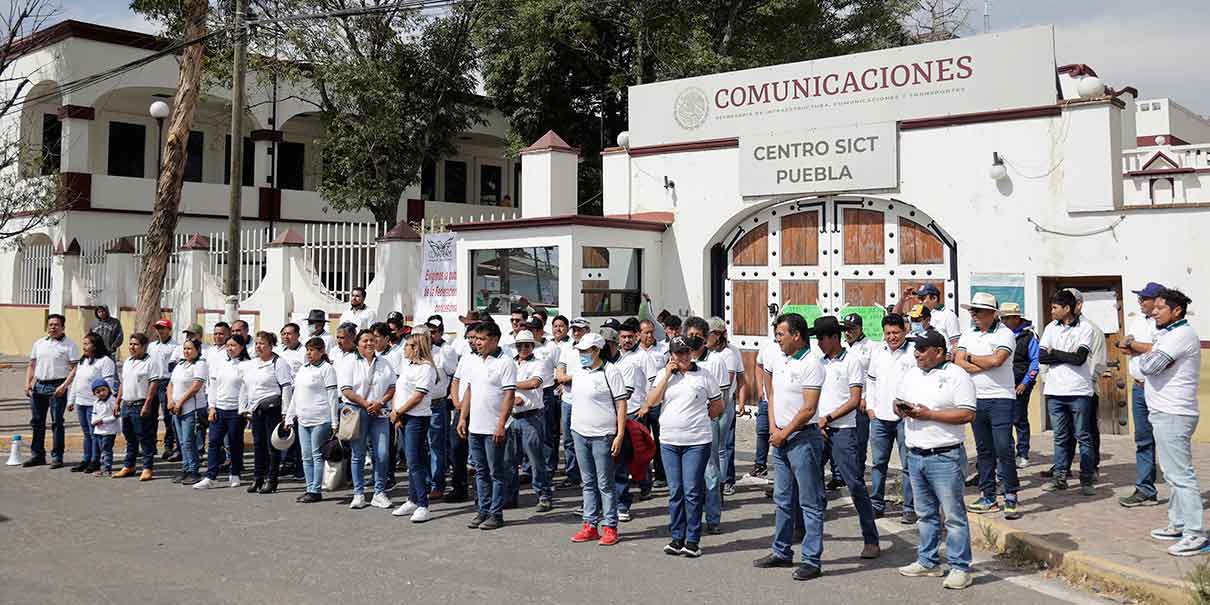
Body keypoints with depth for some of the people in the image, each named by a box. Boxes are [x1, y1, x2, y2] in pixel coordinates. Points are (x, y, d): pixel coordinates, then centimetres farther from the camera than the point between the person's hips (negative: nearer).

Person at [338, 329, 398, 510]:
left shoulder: (383, 363, 13)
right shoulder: (349, 362, 1)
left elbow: (393, 387, 10)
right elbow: (346, 390, -7)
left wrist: (380, 402, -7)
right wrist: (366, 403, -15)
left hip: (379, 413, 3)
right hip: (356, 412, -3)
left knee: (382, 454, -2)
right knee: (358, 454, 3)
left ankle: (379, 493, 9)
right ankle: (358, 494, 12)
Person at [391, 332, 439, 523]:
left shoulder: (426, 367, -13)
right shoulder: (406, 363, 14)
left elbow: (418, 396, -17)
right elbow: (399, 390, 14)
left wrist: (398, 412, -10)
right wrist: (396, 414, 2)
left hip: (417, 418, -9)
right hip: (404, 418, 9)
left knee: (415, 462, -11)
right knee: (412, 461, 14)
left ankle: (423, 505, -8)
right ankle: (413, 501, 22)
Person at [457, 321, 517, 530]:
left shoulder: (505, 363, -11)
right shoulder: (473, 361, 11)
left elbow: (509, 396, -15)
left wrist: (501, 424, -20)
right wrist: (463, 417, 12)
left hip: (494, 429, -7)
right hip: (474, 427, 7)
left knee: (497, 473, 2)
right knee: (480, 472, 14)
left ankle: (496, 514, 10)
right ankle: (483, 511, 23)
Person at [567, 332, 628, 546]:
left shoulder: (610, 372, -9)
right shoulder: (580, 374, 12)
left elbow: (621, 405, -10)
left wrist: (620, 435, -16)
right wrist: (574, 428, 15)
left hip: (602, 436, -7)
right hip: (579, 434, 7)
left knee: (605, 484, 0)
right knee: (588, 483, 12)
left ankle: (610, 528, 7)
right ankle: (590, 525, 18)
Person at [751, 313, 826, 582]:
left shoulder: (810, 365, -13)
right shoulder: (781, 363, 13)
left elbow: (808, 409, -17)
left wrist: (784, 434, -11)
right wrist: (774, 429, 2)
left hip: (803, 438, -9)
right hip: (780, 438, 9)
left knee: (810, 503, -1)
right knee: (783, 499, 16)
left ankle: (811, 560, 3)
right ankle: (782, 552, 26)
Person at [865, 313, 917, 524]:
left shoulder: (913, 352, -3)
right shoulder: (878, 352, 14)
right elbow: (870, 380, 22)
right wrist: (870, 406, 14)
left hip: (905, 417, -5)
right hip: (879, 417, 5)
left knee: (908, 465, -1)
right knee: (878, 463, 12)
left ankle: (910, 509, 5)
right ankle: (876, 505, 21)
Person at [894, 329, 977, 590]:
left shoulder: (956, 376, -9)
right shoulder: (911, 375, 14)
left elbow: (968, 414, -16)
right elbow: (899, 401, 23)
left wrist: (929, 414, -18)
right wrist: (900, 409, -2)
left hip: (945, 457, -7)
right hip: (915, 455, 7)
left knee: (953, 515, -2)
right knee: (926, 514, 16)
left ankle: (960, 568, 5)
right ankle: (928, 562, 27)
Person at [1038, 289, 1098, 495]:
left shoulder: (1085, 328, -2)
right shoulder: (1051, 328, 11)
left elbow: (1080, 358, -14)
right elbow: (1041, 357, 2)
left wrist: (1054, 353, -4)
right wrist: (1068, 356, -7)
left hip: (1078, 391, -4)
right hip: (1055, 391, 4)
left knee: (1083, 437, 2)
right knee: (1060, 437, 9)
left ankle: (1086, 479, 8)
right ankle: (1060, 477, 16)